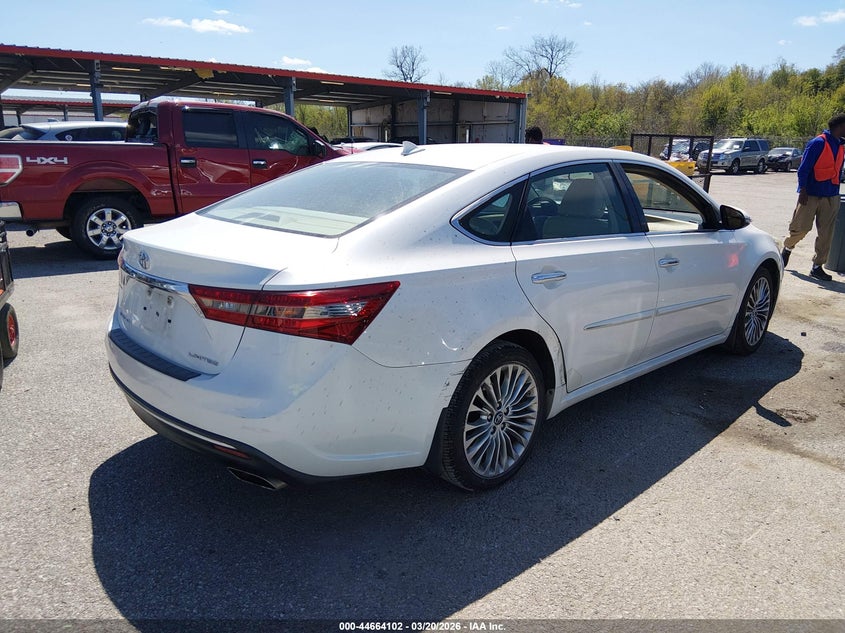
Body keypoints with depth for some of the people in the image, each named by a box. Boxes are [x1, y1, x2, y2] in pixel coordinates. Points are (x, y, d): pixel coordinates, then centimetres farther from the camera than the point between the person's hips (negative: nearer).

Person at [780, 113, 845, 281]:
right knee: (801, 228, -1)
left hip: (831, 197, 7)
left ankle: (817, 267, 9)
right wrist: (803, 190, -18)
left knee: (826, 234, 2)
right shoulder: (818, 143, -10)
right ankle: (787, 248, 30)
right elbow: (803, 169, -13)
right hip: (811, 195, -7)